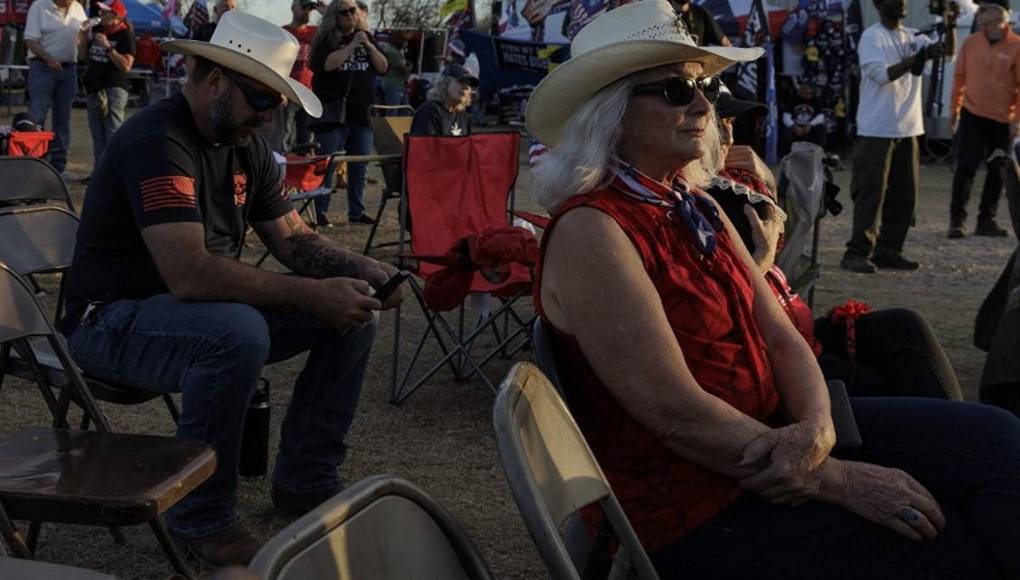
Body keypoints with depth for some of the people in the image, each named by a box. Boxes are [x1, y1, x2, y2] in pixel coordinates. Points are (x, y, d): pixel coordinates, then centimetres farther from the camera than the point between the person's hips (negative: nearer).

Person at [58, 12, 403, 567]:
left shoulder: (246, 145, 4)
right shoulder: (156, 142, -25)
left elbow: (294, 240, 8)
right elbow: (189, 274, -35)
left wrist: (365, 270, -11)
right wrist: (314, 295, -33)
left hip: (209, 307, 9)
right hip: (114, 320, -8)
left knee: (355, 312, -2)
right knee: (238, 333, -38)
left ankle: (304, 479, 8)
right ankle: (202, 518, -18)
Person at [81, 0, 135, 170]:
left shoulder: (125, 35, -8)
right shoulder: (98, 30, 12)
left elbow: (126, 65, -19)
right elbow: (85, 54, 20)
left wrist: (108, 47, -21)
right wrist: (84, 35, 6)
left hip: (114, 88, -7)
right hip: (93, 88, 7)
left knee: (113, 134, -11)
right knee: (97, 135, 10)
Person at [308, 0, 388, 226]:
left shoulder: (366, 38, 14)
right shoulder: (326, 41, 1)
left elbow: (383, 68, 8)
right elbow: (327, 64, -17)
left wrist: (368, 46, -6)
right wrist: (352, 46, -15)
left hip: (362, 112, 5)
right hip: (334, 112, -5)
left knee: (360, 167, 8)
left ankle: (357, 211, 16)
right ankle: (320, 212, -1)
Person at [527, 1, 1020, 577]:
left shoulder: (700, 209, 9)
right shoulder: (591, 230, -18)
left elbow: (782, 339, 6)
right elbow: (678, 413, -22)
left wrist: (816, 426, -16)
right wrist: (839, 479, -19)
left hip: (772, 436, 8)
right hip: (694, 503, -8)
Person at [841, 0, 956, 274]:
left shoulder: (912, 37, 13)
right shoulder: (871, 37, -7)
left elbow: (948, 51, 6)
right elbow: (881, 74, -17)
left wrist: (950, 28, -11)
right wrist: (917, 58, -23)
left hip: (908, 129, 7)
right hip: (876, 130, -7)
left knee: (905, 195, 9)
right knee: (870, 194, -8)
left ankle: (888, 251, 16)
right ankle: (857, 253, -5)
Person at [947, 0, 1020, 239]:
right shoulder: (971, 43, 2)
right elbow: (959, 76, 10)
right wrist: (953, 108, 9)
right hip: (972, 116, 1)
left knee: (997, 172, 7)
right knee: (965, 168, -4)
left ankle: (986, 220, 17)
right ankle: (956, 219, 3)